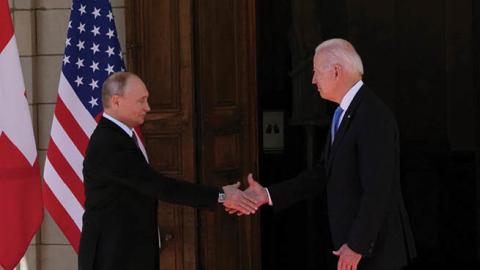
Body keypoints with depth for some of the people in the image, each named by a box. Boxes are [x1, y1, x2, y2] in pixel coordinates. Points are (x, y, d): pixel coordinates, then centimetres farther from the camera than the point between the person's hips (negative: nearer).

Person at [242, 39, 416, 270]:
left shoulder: (373, 117, -20)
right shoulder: (343, 113, 11)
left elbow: (377, 189, -23)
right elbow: (324, 173, 13)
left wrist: (357, 246, -21)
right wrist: (269, 195, 8)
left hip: (373, 247, -9)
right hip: (352, 241, 9)